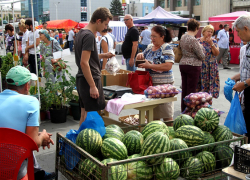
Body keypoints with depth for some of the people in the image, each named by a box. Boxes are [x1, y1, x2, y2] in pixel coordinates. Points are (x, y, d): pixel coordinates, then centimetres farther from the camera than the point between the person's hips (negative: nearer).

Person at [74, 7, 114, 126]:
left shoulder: (81, 33, 14)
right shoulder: (89, 36, -16)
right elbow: (84, 63, -22)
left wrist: (103, 56, 21)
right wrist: (93, 86, -21)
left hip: (82, 79, 10)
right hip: (90, 80, -10)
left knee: (84, 114, 16)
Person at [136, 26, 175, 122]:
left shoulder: (167, 48, -9)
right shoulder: (149, 47, 12)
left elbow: (168, 66, -20)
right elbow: (143, 56, 27)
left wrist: (150, 66, -21)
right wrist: (140, 55, 2)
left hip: (163, 84, -7)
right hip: (150, 83, 7)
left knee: (167, 114, 0)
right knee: (153, 112, 14)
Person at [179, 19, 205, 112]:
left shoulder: (183, 37, 7)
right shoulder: (193, 40, -18)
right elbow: (202, 56, -13)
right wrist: (201, 47, 5)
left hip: (182, 64, 8)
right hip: (193, 66, -8)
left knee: (184, 89, 13)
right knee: (191, 90, -1)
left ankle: (183, 110, 21)